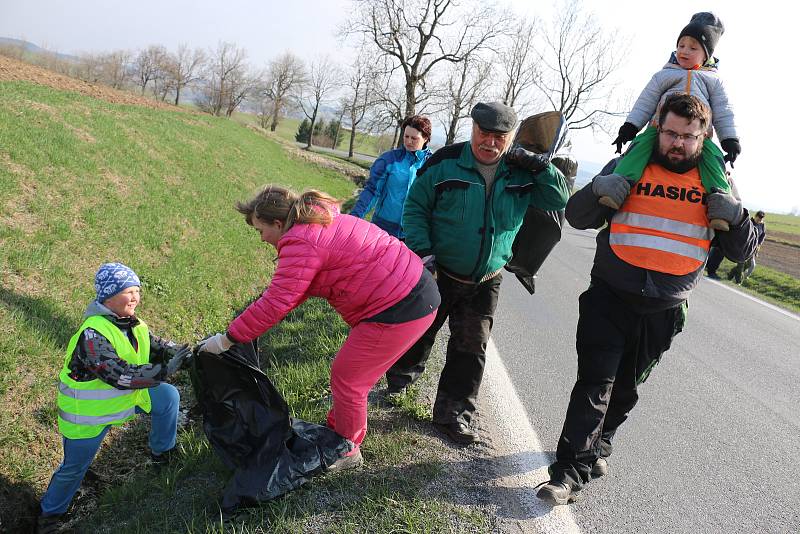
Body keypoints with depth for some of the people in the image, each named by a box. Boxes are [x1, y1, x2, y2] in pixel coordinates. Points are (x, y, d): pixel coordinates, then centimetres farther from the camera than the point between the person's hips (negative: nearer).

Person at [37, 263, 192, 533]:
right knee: (74, 468, 7)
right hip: (88, 412, -7)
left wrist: (179, 352, -20)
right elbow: (119, 375, -41)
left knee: (168, 395, 1)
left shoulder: (130, 323, -7)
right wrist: (165, 370, -44)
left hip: (124, 396, 7)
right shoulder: (93, 333, -33)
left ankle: (162, 452, 23)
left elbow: (155, 345, 1)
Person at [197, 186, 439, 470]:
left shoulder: (301, 244, -17)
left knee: (346, 380, 6)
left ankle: (348, 451, 26)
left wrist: (226, 339, -9)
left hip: (399, 311, -10)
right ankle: (337, 429, 42)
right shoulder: (321, 220, 14)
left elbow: (275, 304, -19)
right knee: (348, 372, 22)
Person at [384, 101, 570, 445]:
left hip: (486, 282, 2)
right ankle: (401, 375, 45)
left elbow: (559, 201, -2)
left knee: (471, 346, 5)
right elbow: (415, 206, -7)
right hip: (438, 274, -2)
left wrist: (539, 165, -15)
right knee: (420, 332, 14)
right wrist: (422, 250, -17)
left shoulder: (522, 174, -3)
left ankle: (453, 413, 18)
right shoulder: (446, 162, -12)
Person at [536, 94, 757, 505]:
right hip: (609, 298, -2)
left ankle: (599, 444, 40)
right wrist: (597, 191, -21)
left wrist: (735, 216, -15)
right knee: (595, 381, -9)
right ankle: (571, 471, -2)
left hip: (663, 312, 3)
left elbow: (741, 251, 5)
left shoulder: (715, 185, 4)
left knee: (626, 386, 17)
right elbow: (576, 217, 0)